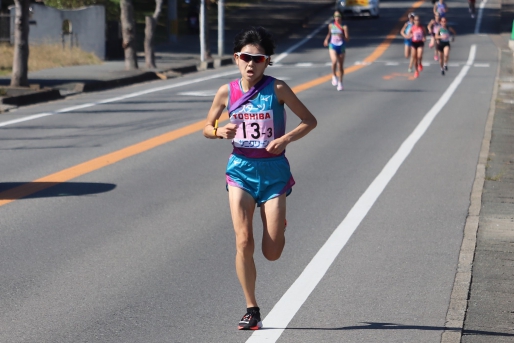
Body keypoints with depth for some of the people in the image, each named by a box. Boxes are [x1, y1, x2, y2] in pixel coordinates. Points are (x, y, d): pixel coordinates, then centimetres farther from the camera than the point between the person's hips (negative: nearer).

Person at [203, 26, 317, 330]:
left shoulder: (277, 89, -6)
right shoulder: (227, 92, 0)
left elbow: (310, 121, 0)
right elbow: (207, 128, 13)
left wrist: (286, 139, -16)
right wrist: (220, 131, -9)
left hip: (273, 170, -1)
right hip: (241, 168, 1)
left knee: (272, 253, -1)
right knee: (244, 242, -11)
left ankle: (279, 224, 37)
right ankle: (252, 310, 2)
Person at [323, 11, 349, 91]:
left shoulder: (344, 27, -7)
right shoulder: (331, 25, 4)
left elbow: (347, 39, -12)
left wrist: (342, 36, -29)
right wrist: (326, 39, 19)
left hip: (341, 47, -1)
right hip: (333, 46, 1)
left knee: (341, 66, 7)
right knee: (334, 61, -26)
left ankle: (340, 83, 23)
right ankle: (334, 76, -2)